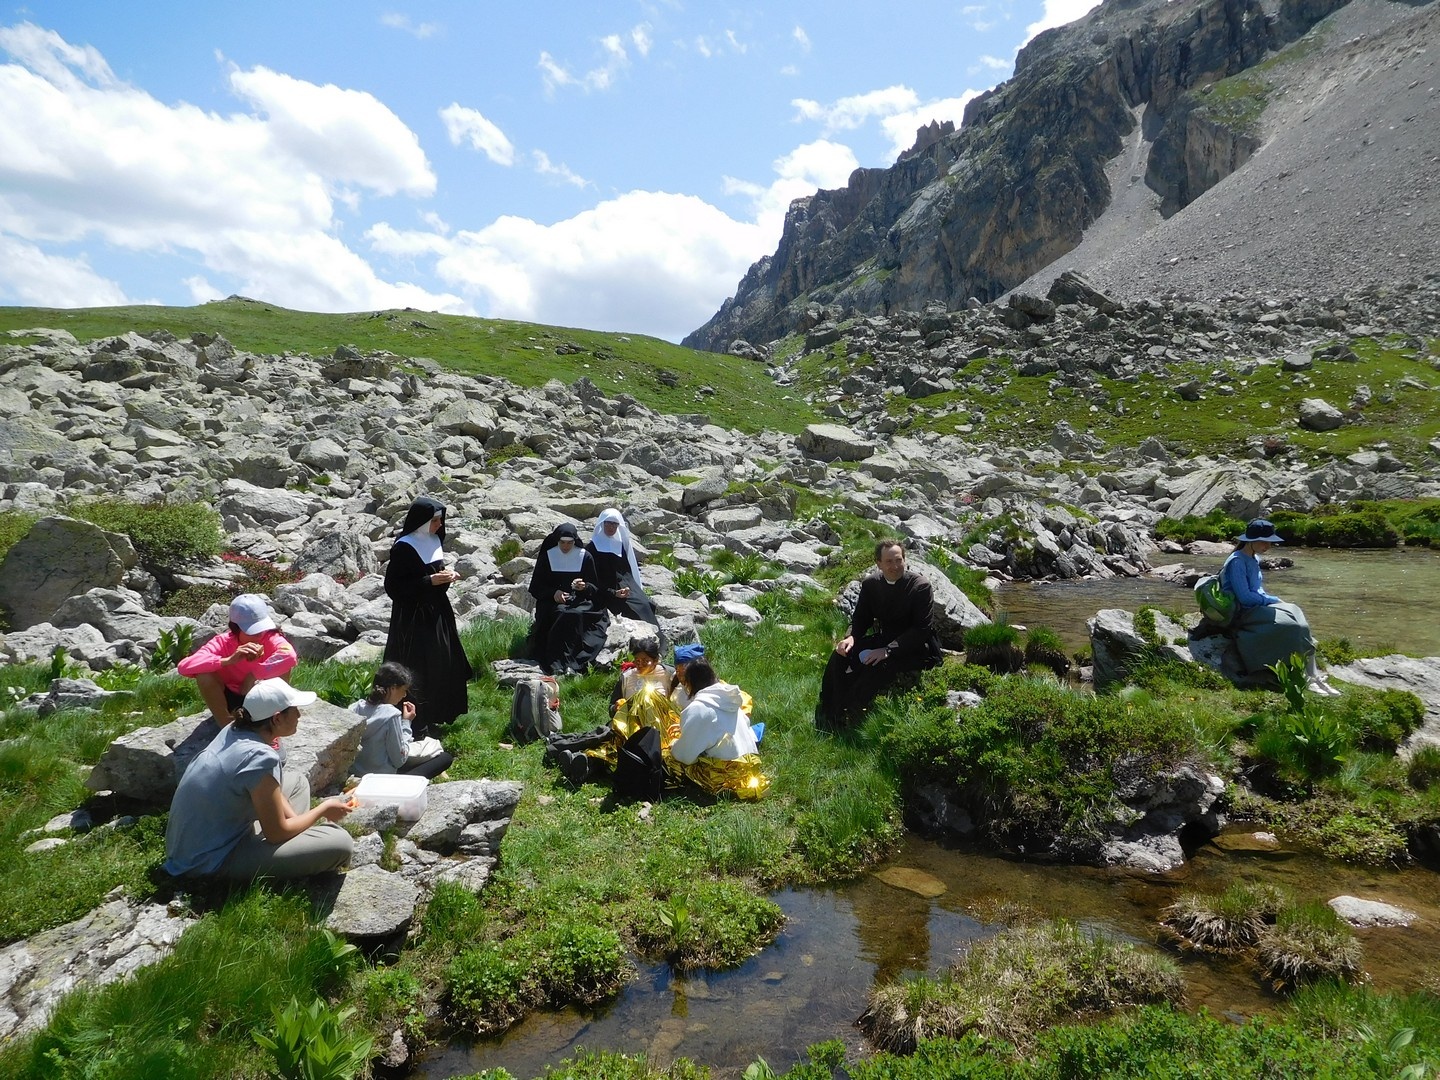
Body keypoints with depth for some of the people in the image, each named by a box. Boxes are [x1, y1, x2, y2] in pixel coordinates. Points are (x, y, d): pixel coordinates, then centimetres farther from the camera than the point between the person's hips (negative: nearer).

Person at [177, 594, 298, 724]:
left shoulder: (271, 638, -24)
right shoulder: (222, 642, -22)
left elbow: (289, 656, -48)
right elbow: (183, 666, -37)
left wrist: (253, 676, -42)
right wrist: (229, 660, -46)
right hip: (230, 699, 1)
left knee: (282, 665, -28)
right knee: (204, 674, -29)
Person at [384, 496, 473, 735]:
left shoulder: (434, 541, 8)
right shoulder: (403, 547, -17)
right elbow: (394, 586, -18)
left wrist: (446, 575, 0)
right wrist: (430, 581, -22)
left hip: (437, 612, 8)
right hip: (413, 617, -8)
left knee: (440, 666, 14)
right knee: (416, 669, -3)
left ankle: (433, 715, 28)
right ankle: (416, 722, 7)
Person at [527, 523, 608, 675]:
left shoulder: (586, 557, 7)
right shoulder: (546, 557, 6)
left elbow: (596, 588, 8)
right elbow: (535, 588, 7)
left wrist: (585, 587, -15)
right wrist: (553, 593, -12)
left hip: (580, 601, 0)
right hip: (552, 602, 0)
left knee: (576, 615, -35)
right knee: (562, 615, -35)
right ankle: (559, 665, -43)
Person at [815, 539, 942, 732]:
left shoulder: (920, 586, -17)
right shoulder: (870, 584, -1)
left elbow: (922, 629, -21)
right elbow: (861, 618, 8)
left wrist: (888, 650, -31)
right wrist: (851, 637, -16)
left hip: (916, 647, -6)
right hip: (885, 640, 6)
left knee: (877, 666, -32)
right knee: (841, 654, -13)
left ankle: (845, 721, -20)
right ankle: (827, 717, -6)